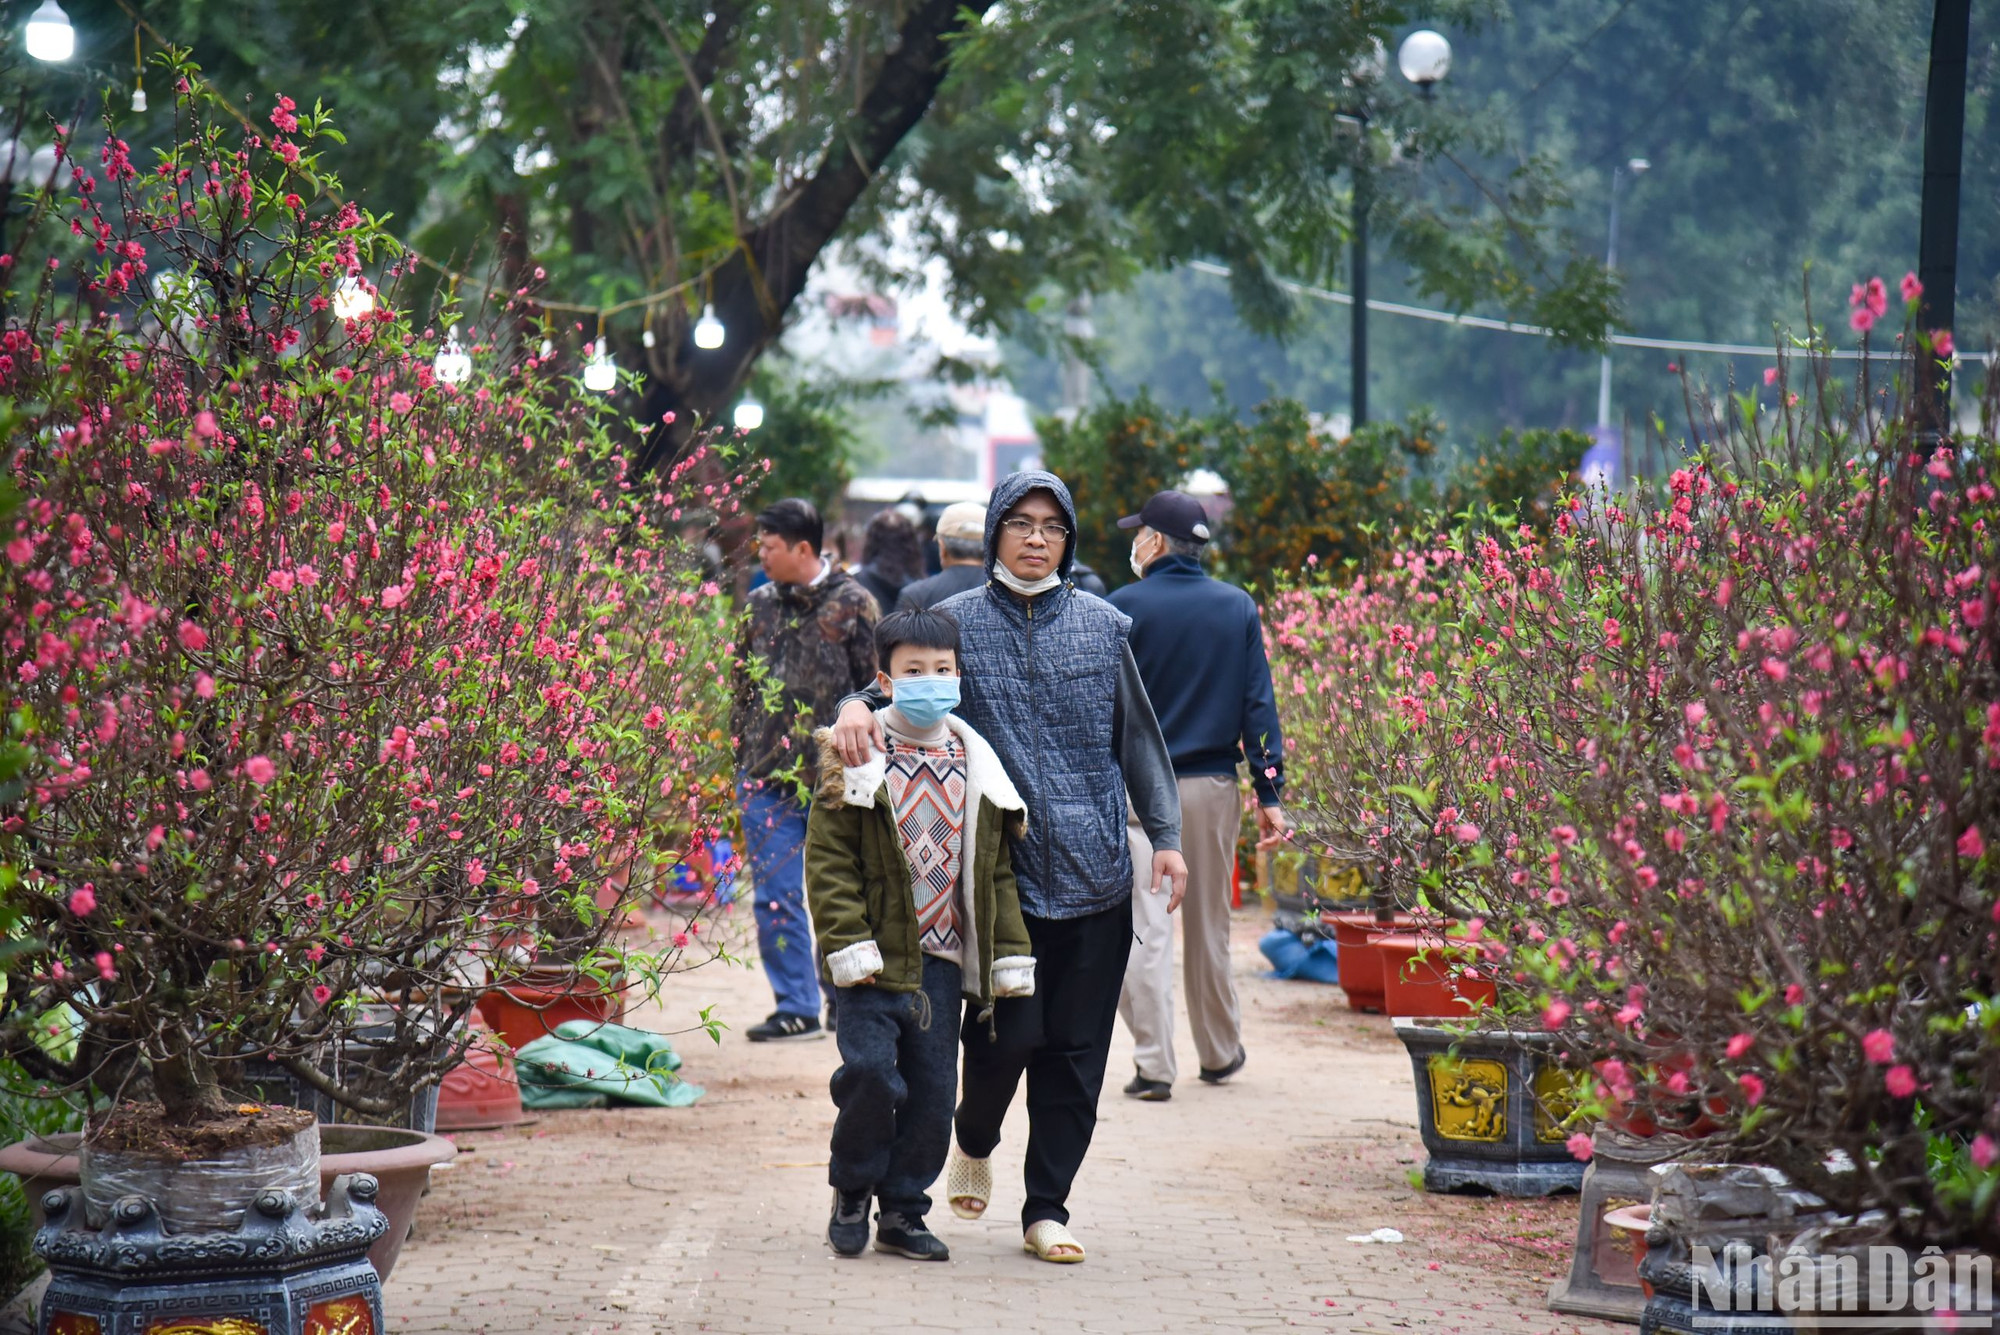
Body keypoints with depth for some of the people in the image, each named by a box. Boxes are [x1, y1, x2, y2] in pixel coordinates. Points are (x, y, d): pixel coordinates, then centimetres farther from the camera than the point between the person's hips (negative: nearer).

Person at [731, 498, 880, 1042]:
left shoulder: (852, 605, -3)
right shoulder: (759, 605, 10)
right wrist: (740, 760, 12)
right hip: (768, 775, 4)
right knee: (776, 896, -1)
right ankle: (796, 1007, 4)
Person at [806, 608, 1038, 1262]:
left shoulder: (977, 766, 8)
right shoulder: (857, 761, -4)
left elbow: (997, 870, 13)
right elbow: (827, 858, -6)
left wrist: (1011, 955, 7)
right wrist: (847, 943, -14)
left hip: (943, 960, 4)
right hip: (875, 958, -4)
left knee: (934, 1091, 5)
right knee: (870, 1073, -13)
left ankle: (903, 1210, 20)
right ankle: (851, 1190, 11)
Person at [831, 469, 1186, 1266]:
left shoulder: (1102, 626, 9)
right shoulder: (957, 621, 3)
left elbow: (1138, 736, 13)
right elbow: (893, 681, 0)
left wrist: (1165, 834, 7)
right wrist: (855, 706, -24)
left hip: (1095, 873, 2)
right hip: (1001, 872, -2)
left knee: (1076, 1050, 4)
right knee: (1008, 1035, -5)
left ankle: (1047, 1209, 14)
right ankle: (975, 1140, 28)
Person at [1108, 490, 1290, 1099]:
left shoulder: (1123, 608, -7)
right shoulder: (1238, 608, 4)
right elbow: (1258, 704, 3)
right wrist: (1269, 792, 4)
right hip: (1213, 785, 4)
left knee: (1144, 927, -3)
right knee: (1209, 925, 16)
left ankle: (1155, 1065, -8)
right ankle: (1220, 1052, 29)